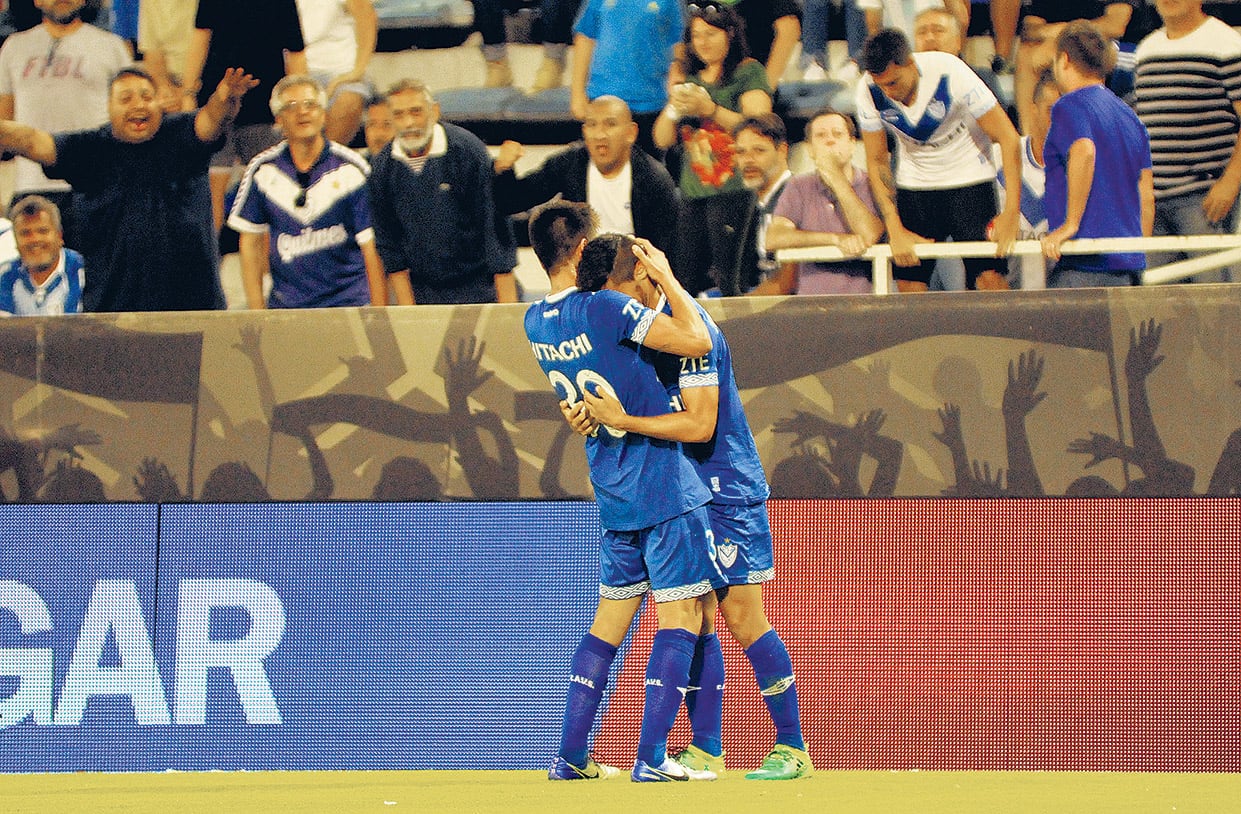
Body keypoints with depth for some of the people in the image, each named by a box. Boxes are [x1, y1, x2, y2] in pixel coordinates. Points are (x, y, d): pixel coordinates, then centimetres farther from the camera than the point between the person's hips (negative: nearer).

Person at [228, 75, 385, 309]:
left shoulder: (350, 168, -1)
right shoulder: (263, 170, 5)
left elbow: (372, 248, -1)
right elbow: (251, 243, 11)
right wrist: (257, 313, 5)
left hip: (347, 300, -2)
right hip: (285, 305, 2)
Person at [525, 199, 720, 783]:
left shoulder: (536, 322, 5)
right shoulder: (604, 309, -18)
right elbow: (696, 341, -20)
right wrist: (665, 276, -8)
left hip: (611, 494, 7)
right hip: (665, 487, -7)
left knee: (610, 619, 15)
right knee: (680, 619, -3)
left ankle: (570, 757, 12)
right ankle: (652, 758, -8)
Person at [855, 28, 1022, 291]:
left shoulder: (949, 73, -25)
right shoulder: (868, 91, -16)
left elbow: (1008, 138, -20)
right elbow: (877, 162, -2)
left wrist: (1011, 213, -25)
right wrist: (895, 230, -11)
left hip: (968, 179, -3)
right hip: (914, 186, 3)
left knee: (989, 277, -16)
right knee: (909, 284, -6)